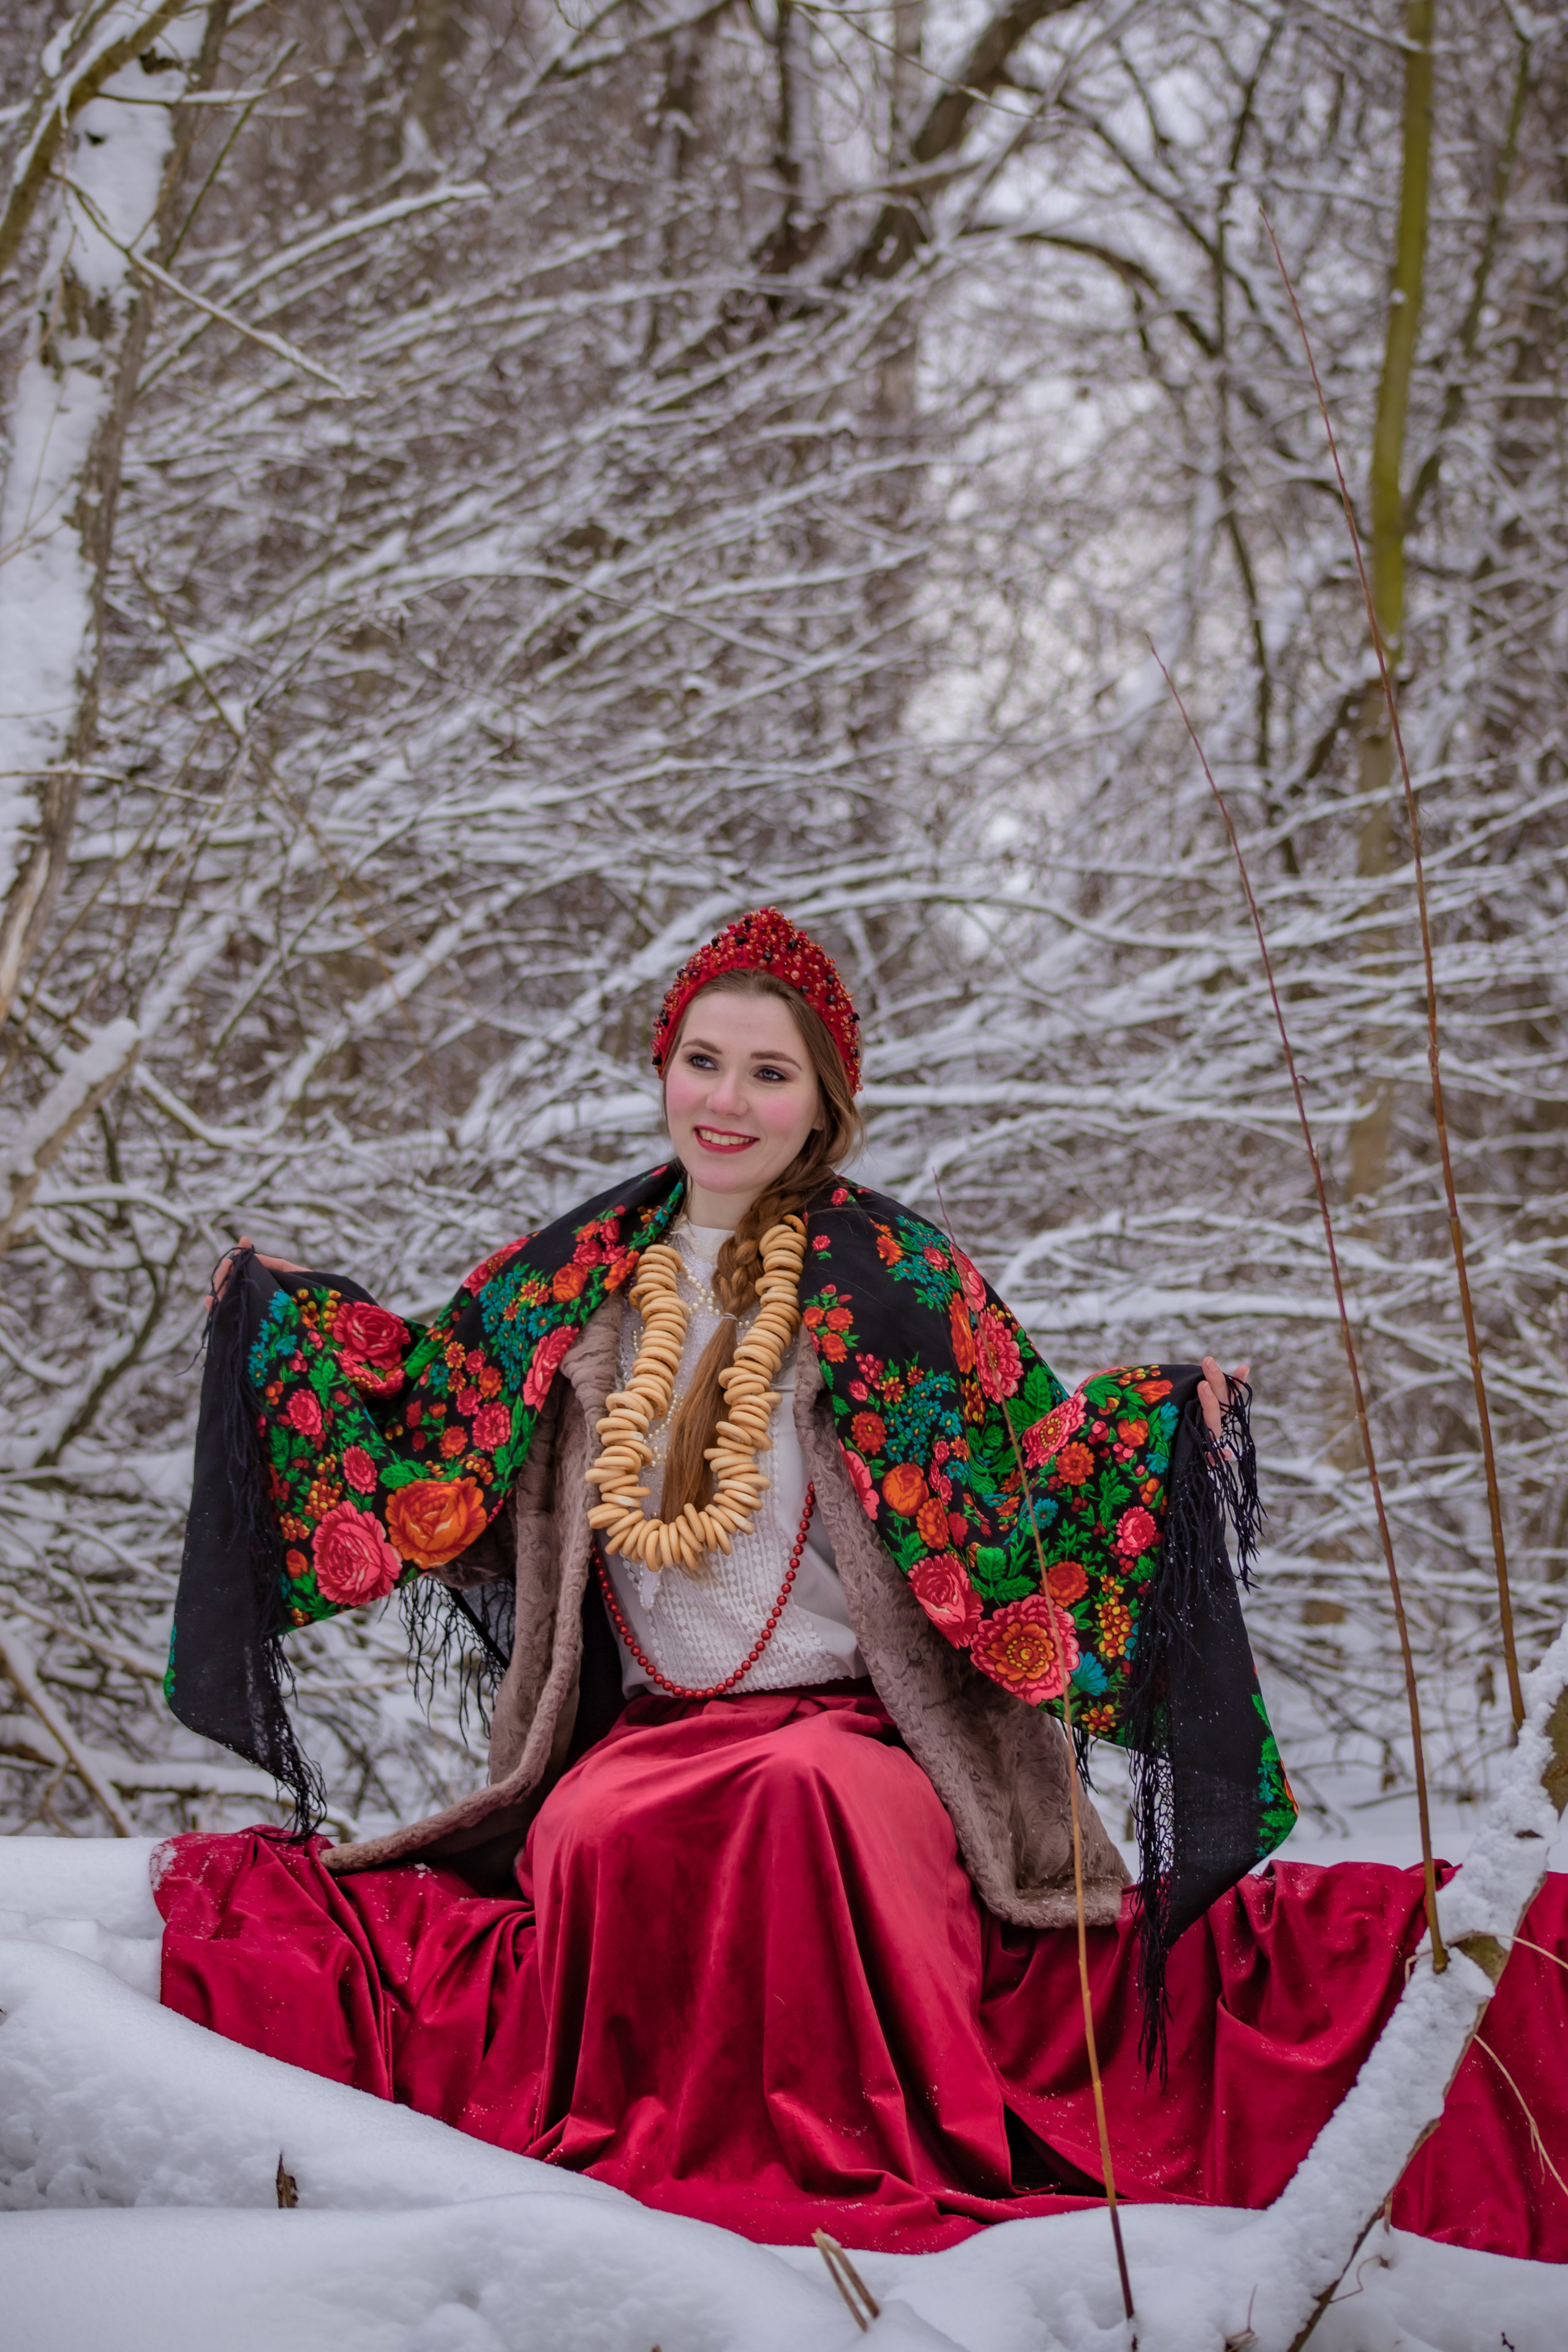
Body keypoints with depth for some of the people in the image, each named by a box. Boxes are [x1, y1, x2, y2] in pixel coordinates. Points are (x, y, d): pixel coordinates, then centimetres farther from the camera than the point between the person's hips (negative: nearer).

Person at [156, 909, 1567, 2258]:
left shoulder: (894, 1285, 2)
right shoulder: (588, 1274, 11)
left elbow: (1025, 1466, 1)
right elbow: (432, 1410, 23)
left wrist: (1166, 1423, -15)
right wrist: (281, 1314, 18)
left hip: (859, 1719, -2)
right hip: (644, 1728, 3)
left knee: (810, 1796, -38)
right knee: (596, 1836, -33)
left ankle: (876, 2153, -24)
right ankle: (642, 2142, -9)